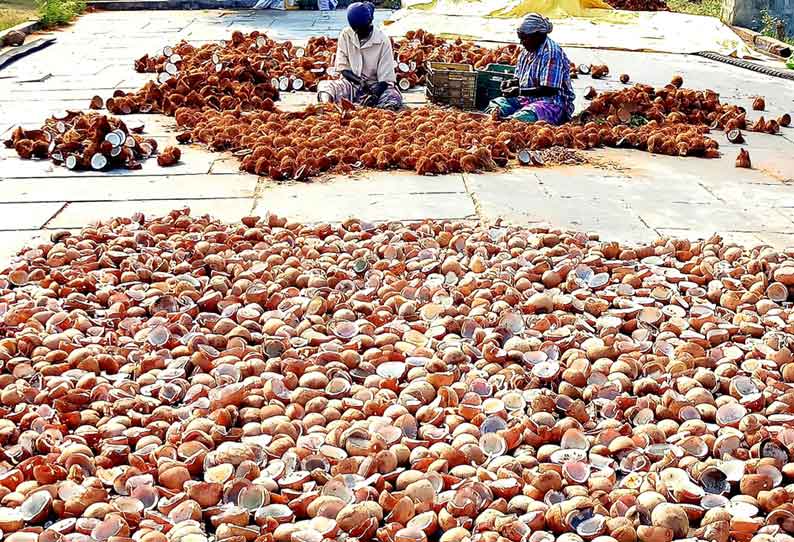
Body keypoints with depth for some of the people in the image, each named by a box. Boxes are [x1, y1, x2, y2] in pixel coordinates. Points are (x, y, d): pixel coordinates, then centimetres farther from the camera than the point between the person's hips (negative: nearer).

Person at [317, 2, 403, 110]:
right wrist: (361, 82, -19)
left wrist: (375, 95, -29)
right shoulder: (346, 35, -4)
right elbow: (342, 67, -2)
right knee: (323, 86, -27)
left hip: (375, 85, -2)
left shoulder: (382, 40, -10)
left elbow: (385, 77, -12)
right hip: (351, 83, 2)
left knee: (394, 100, -35)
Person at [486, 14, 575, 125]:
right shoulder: (527, 52, 13)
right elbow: (520, 79, 25)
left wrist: (520, 91, -23)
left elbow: (549, 90, -21)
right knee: (495, 104, -12)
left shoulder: (552, 54, -15)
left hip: (552, 102, -9)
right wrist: (511, 83, 1)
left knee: (520, 119, -38)